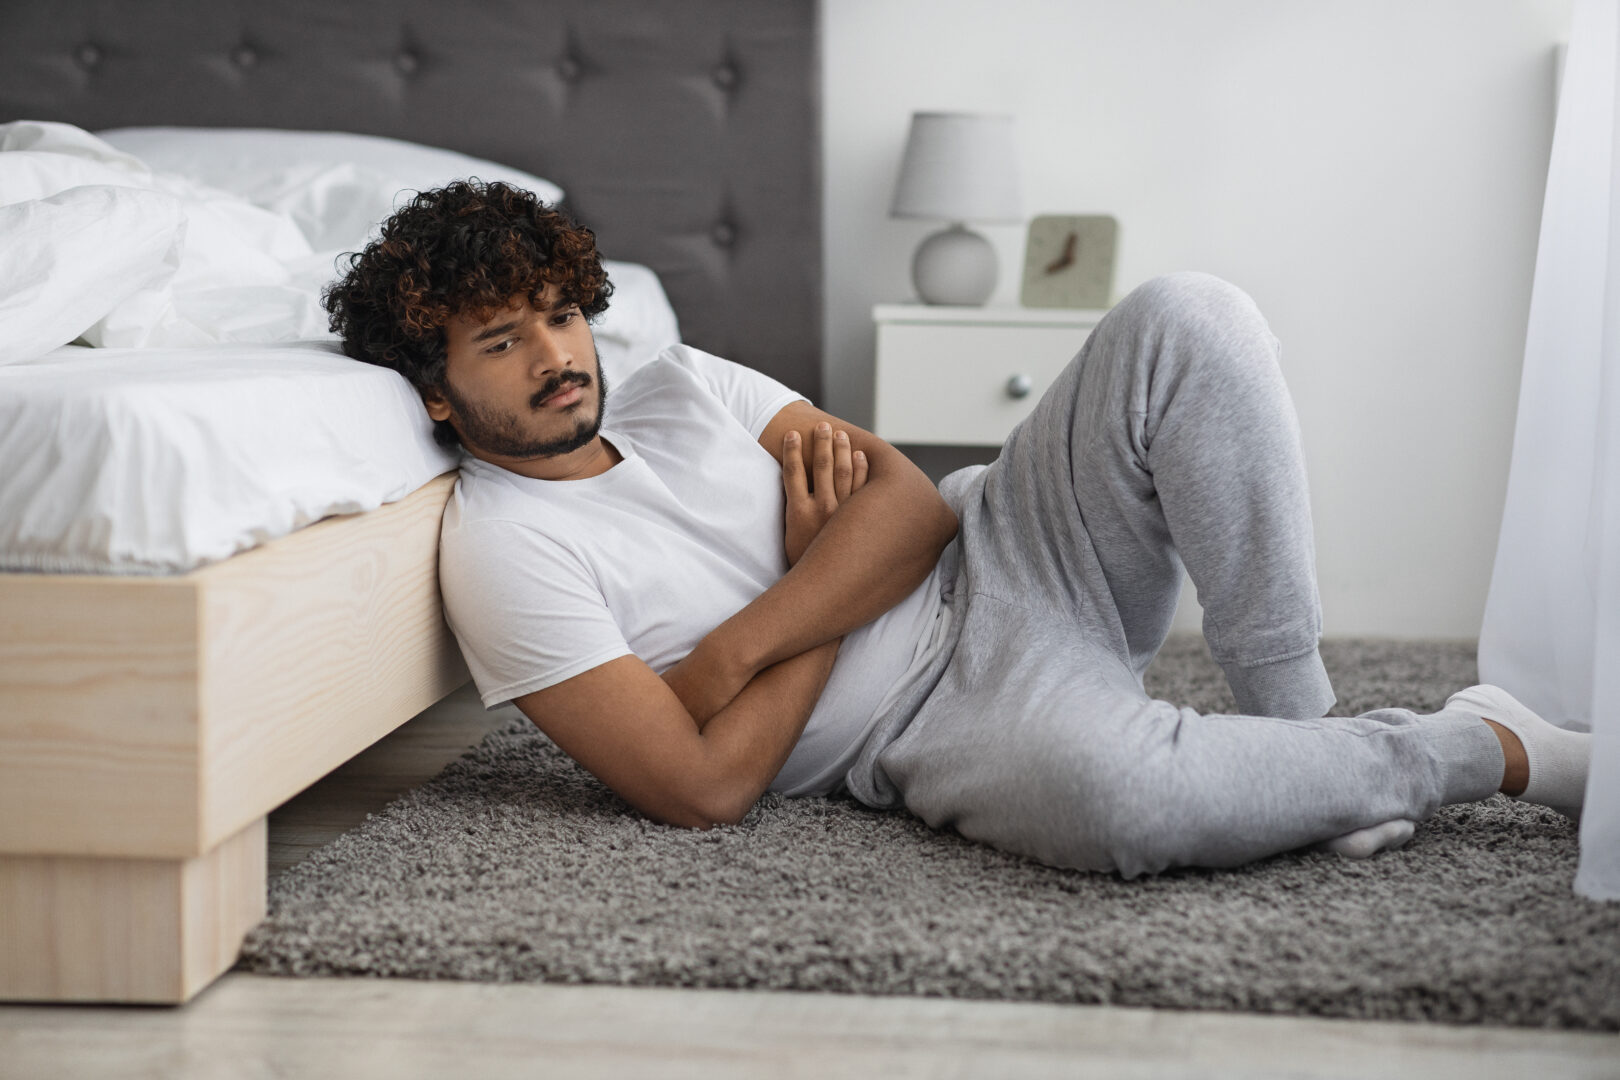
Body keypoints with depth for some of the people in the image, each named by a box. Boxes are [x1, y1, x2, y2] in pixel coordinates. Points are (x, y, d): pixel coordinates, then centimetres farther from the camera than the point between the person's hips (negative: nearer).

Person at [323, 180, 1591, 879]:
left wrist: (738, 648, -16)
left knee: (1188, 320, -17)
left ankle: (1292, 717, -12)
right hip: (938, 721, -6)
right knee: (1107, 787, -41)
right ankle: (1481, 747, -14)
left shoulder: (675, 383, 10)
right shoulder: (501, 551, -10)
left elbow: (911, 501, 0)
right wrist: (820, 574, -6)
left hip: (995, 550, 6)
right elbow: (704, 790, -17)